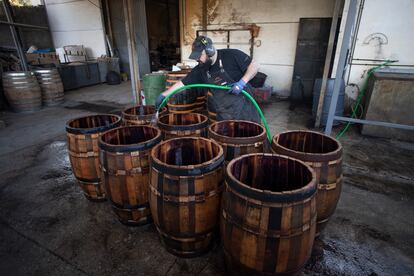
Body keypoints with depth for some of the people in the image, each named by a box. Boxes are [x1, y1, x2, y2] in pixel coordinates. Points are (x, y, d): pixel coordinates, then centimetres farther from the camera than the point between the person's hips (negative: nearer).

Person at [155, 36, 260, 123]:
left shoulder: (232, 55, -10)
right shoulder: (200, 70, 3)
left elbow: (254, 66, -7)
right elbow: (182, 83, 9)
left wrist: (242, 82, -21)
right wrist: (163, 95, 8)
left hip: (244, 110, -3)